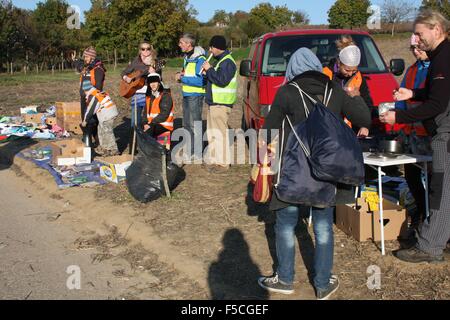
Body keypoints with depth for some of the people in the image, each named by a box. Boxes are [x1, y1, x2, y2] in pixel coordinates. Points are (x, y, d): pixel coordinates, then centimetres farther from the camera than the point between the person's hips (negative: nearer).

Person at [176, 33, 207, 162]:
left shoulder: (199, 59, -16)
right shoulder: (186, 57, 13)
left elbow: (200, 81, -23)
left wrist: (182, 78, -18)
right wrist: (181, 75, 3)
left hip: (196, 95, -9)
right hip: (186, 94, 9)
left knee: (195, 124, -4)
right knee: (187, 124, 15)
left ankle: (198, 153, 4)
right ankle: (190, 150, 25)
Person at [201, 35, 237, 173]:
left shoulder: (227, 62, -14)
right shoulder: (220, 60, 20)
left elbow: (222, 81, -25)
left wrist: (209, 70, -15)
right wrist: (208, 73, 7)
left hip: (220, 104, -11)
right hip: (214, 102, 11)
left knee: (220, 133, -9)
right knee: (212, 132, 15)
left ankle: (223, 163, -5)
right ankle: (214, 160, 23)